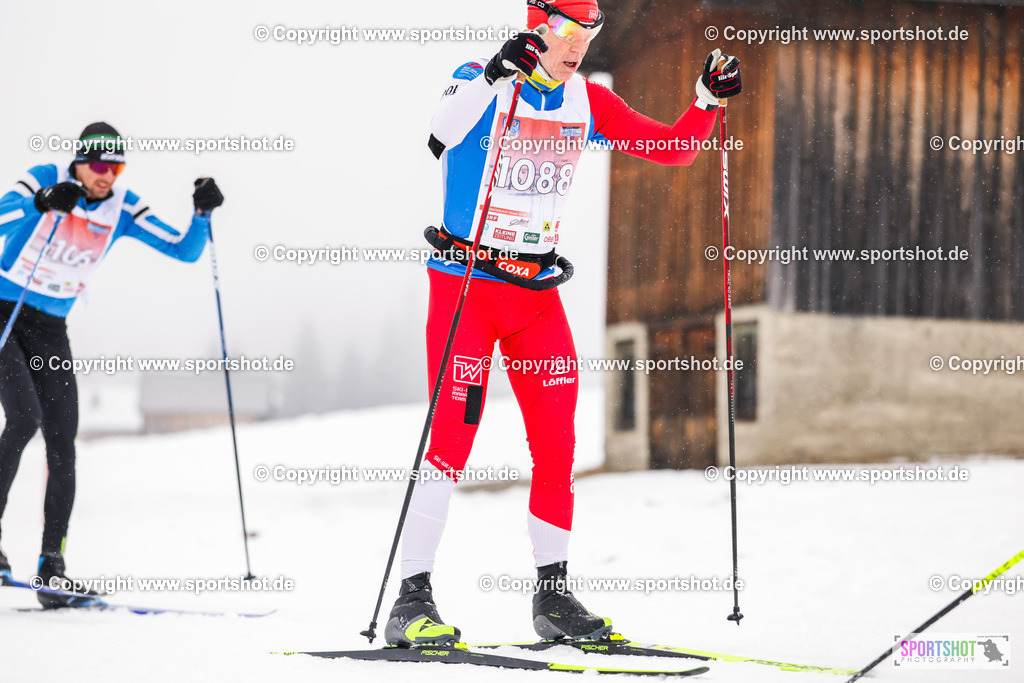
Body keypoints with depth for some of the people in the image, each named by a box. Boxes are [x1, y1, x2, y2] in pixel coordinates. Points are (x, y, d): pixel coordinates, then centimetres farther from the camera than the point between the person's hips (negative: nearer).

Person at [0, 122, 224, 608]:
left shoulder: (123, 210, -2)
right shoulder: (44, 181, -13)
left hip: (50, 331, 5)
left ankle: (52, 569, 0)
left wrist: (204, 213, -18)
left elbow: (186, 251, -2)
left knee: (62, 448, -4)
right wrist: (41, 204, -42)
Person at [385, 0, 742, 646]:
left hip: (538, 289, 5)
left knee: (557, 444, 3)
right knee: (453, 439, -11)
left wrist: (711, 99, -6)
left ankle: (554, 594, 15)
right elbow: (442, 132, -32)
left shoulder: (587, 102, 6)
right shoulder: (481, 81, -10)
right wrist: (494, 75, -43)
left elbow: (675, 149, 10)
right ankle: (412, 600, -7)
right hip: (465, 281, -5)